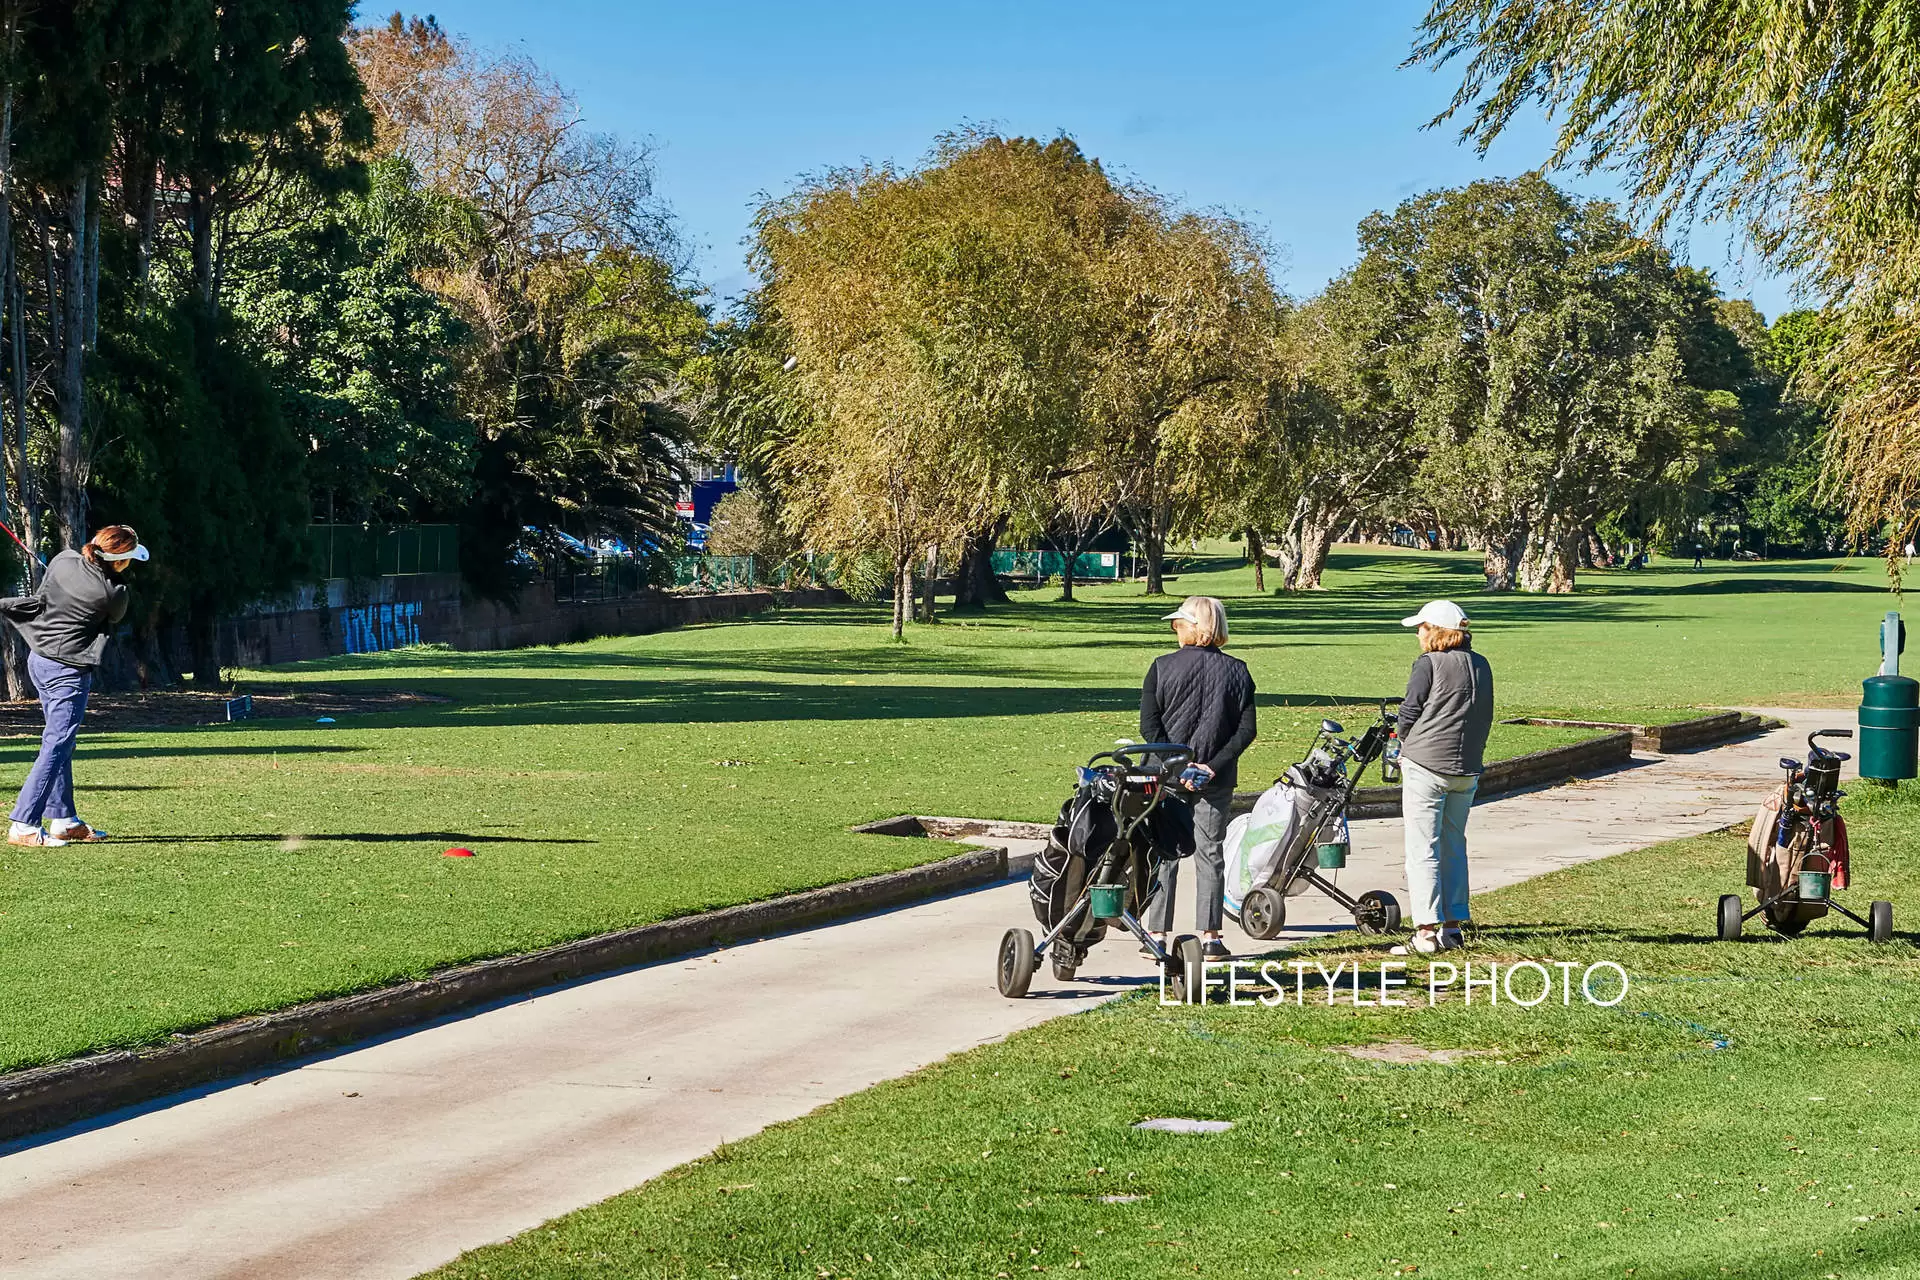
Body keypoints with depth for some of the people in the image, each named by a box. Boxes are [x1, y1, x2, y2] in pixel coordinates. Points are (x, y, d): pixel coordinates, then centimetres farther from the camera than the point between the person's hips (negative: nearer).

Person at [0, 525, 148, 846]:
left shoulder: (64, 560, -5)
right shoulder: (114, 594, -17)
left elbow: (40, 601, 0)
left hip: (39, 661, 8)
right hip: (69, 670, -8)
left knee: (60, 743, 17)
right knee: (56, 746, -6)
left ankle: (64, 820, 23)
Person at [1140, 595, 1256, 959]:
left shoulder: (1163, 667, -5)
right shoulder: (1236, 671, 1)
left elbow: (1149, 727, -11)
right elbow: (1246, 729, -5)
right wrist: (1214, 766, -9)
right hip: (1216, 779, 1)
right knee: (1210, 854, 8)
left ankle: (1157, 935, 8)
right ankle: (1210, 936, 7)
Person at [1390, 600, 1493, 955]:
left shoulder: (1429, 664, -10)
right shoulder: (1481, 666, 9)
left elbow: (1409, 715, -8)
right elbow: (1485, 718, 12)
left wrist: (1404, 741, 11)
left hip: (1426, 766, -6)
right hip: (1467, 769, 6)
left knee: (1423, 849, -4)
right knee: (1454, 846, 17)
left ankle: (1427, 932, -9)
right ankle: (1453, 925, 19)